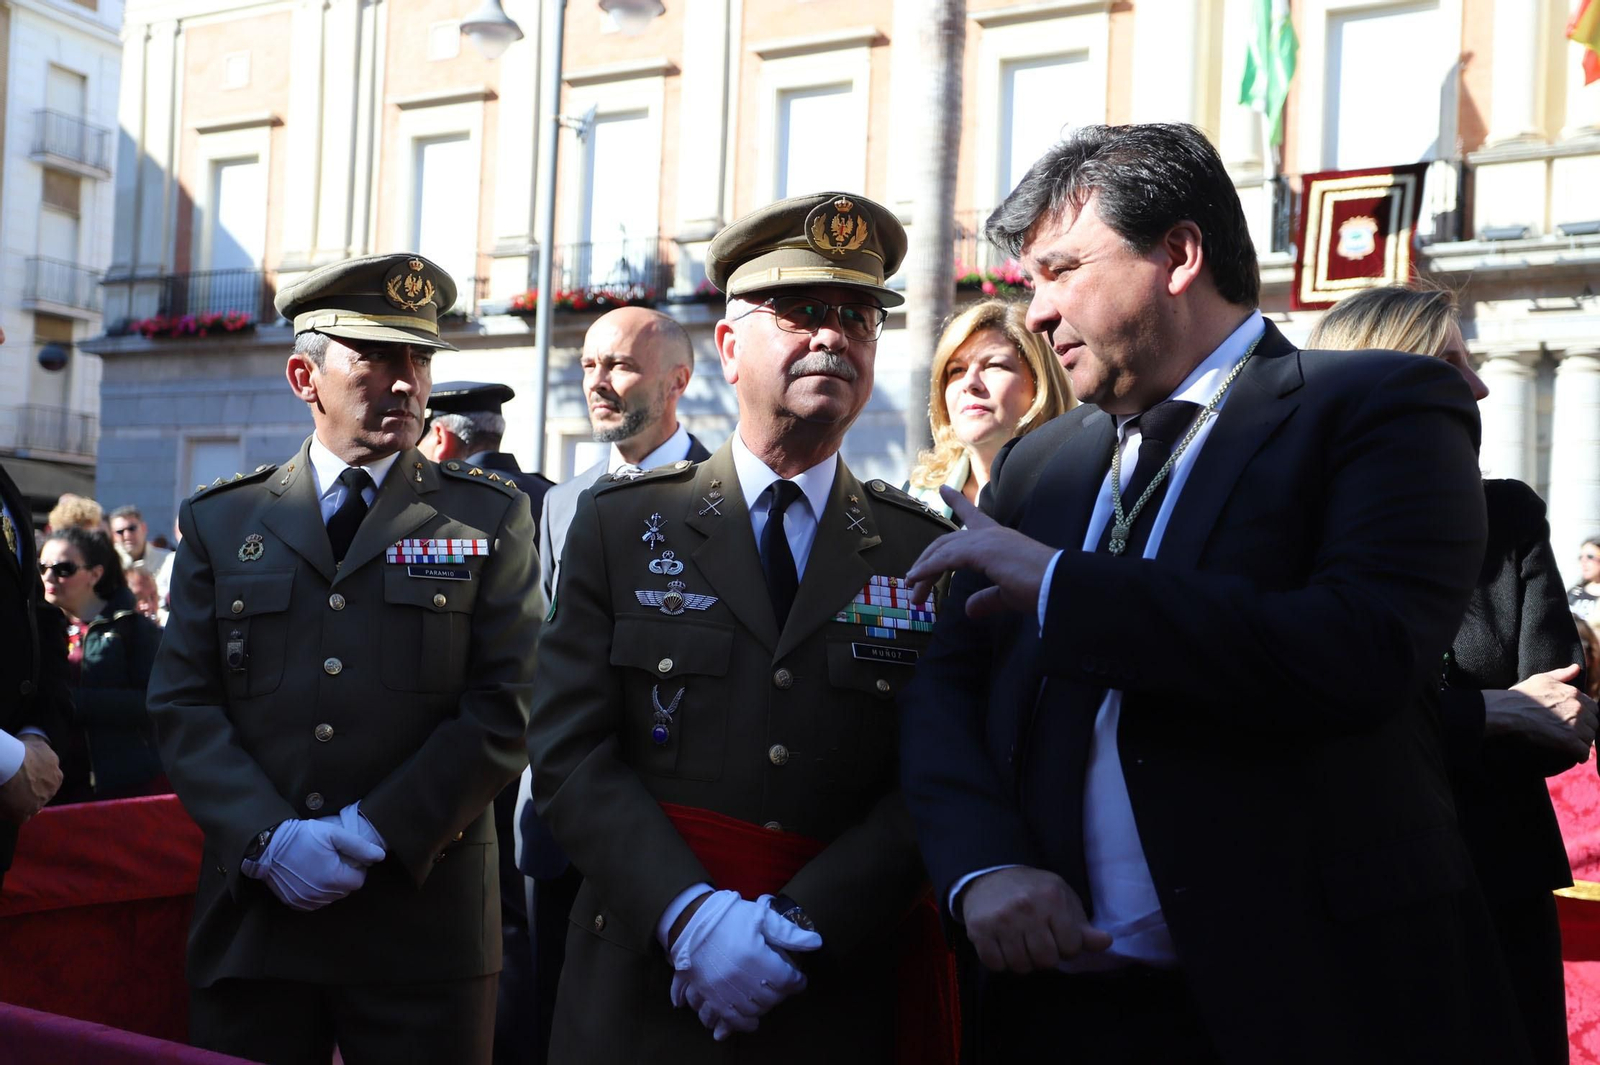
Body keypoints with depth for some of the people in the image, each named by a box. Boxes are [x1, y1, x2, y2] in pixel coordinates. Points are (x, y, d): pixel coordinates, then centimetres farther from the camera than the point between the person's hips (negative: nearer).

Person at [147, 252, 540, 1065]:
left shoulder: (491, 519, 4)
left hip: (425, 917, -1)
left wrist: (378, 831, -12)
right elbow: (183, 702, 3)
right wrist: (266, 837, -12)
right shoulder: (220, 521, 9)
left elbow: (506, 710, -4)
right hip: (252, 916, 2)